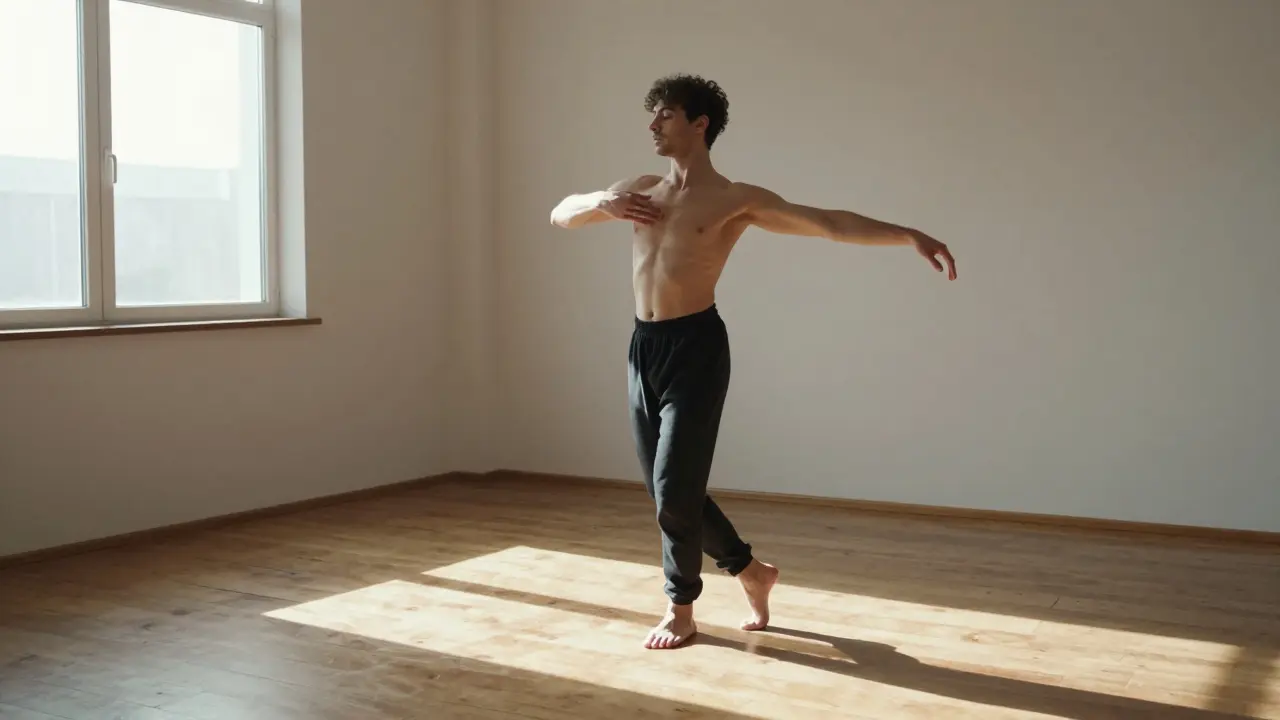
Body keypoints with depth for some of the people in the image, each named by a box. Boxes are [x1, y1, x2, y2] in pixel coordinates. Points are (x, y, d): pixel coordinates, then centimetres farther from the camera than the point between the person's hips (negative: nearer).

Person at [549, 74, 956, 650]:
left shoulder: (737, 200, -4)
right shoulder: (639, 191, 13)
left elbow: (831, 223, -10)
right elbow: (559, 215, 22)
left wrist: (909, 236, -20)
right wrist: (599, 202, 0)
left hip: (695, 346, -6)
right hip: (643, 346, 6)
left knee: (676, 488, -5)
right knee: (665, 488, 12)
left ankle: (681, 608, 17)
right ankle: (751, 572, 32)